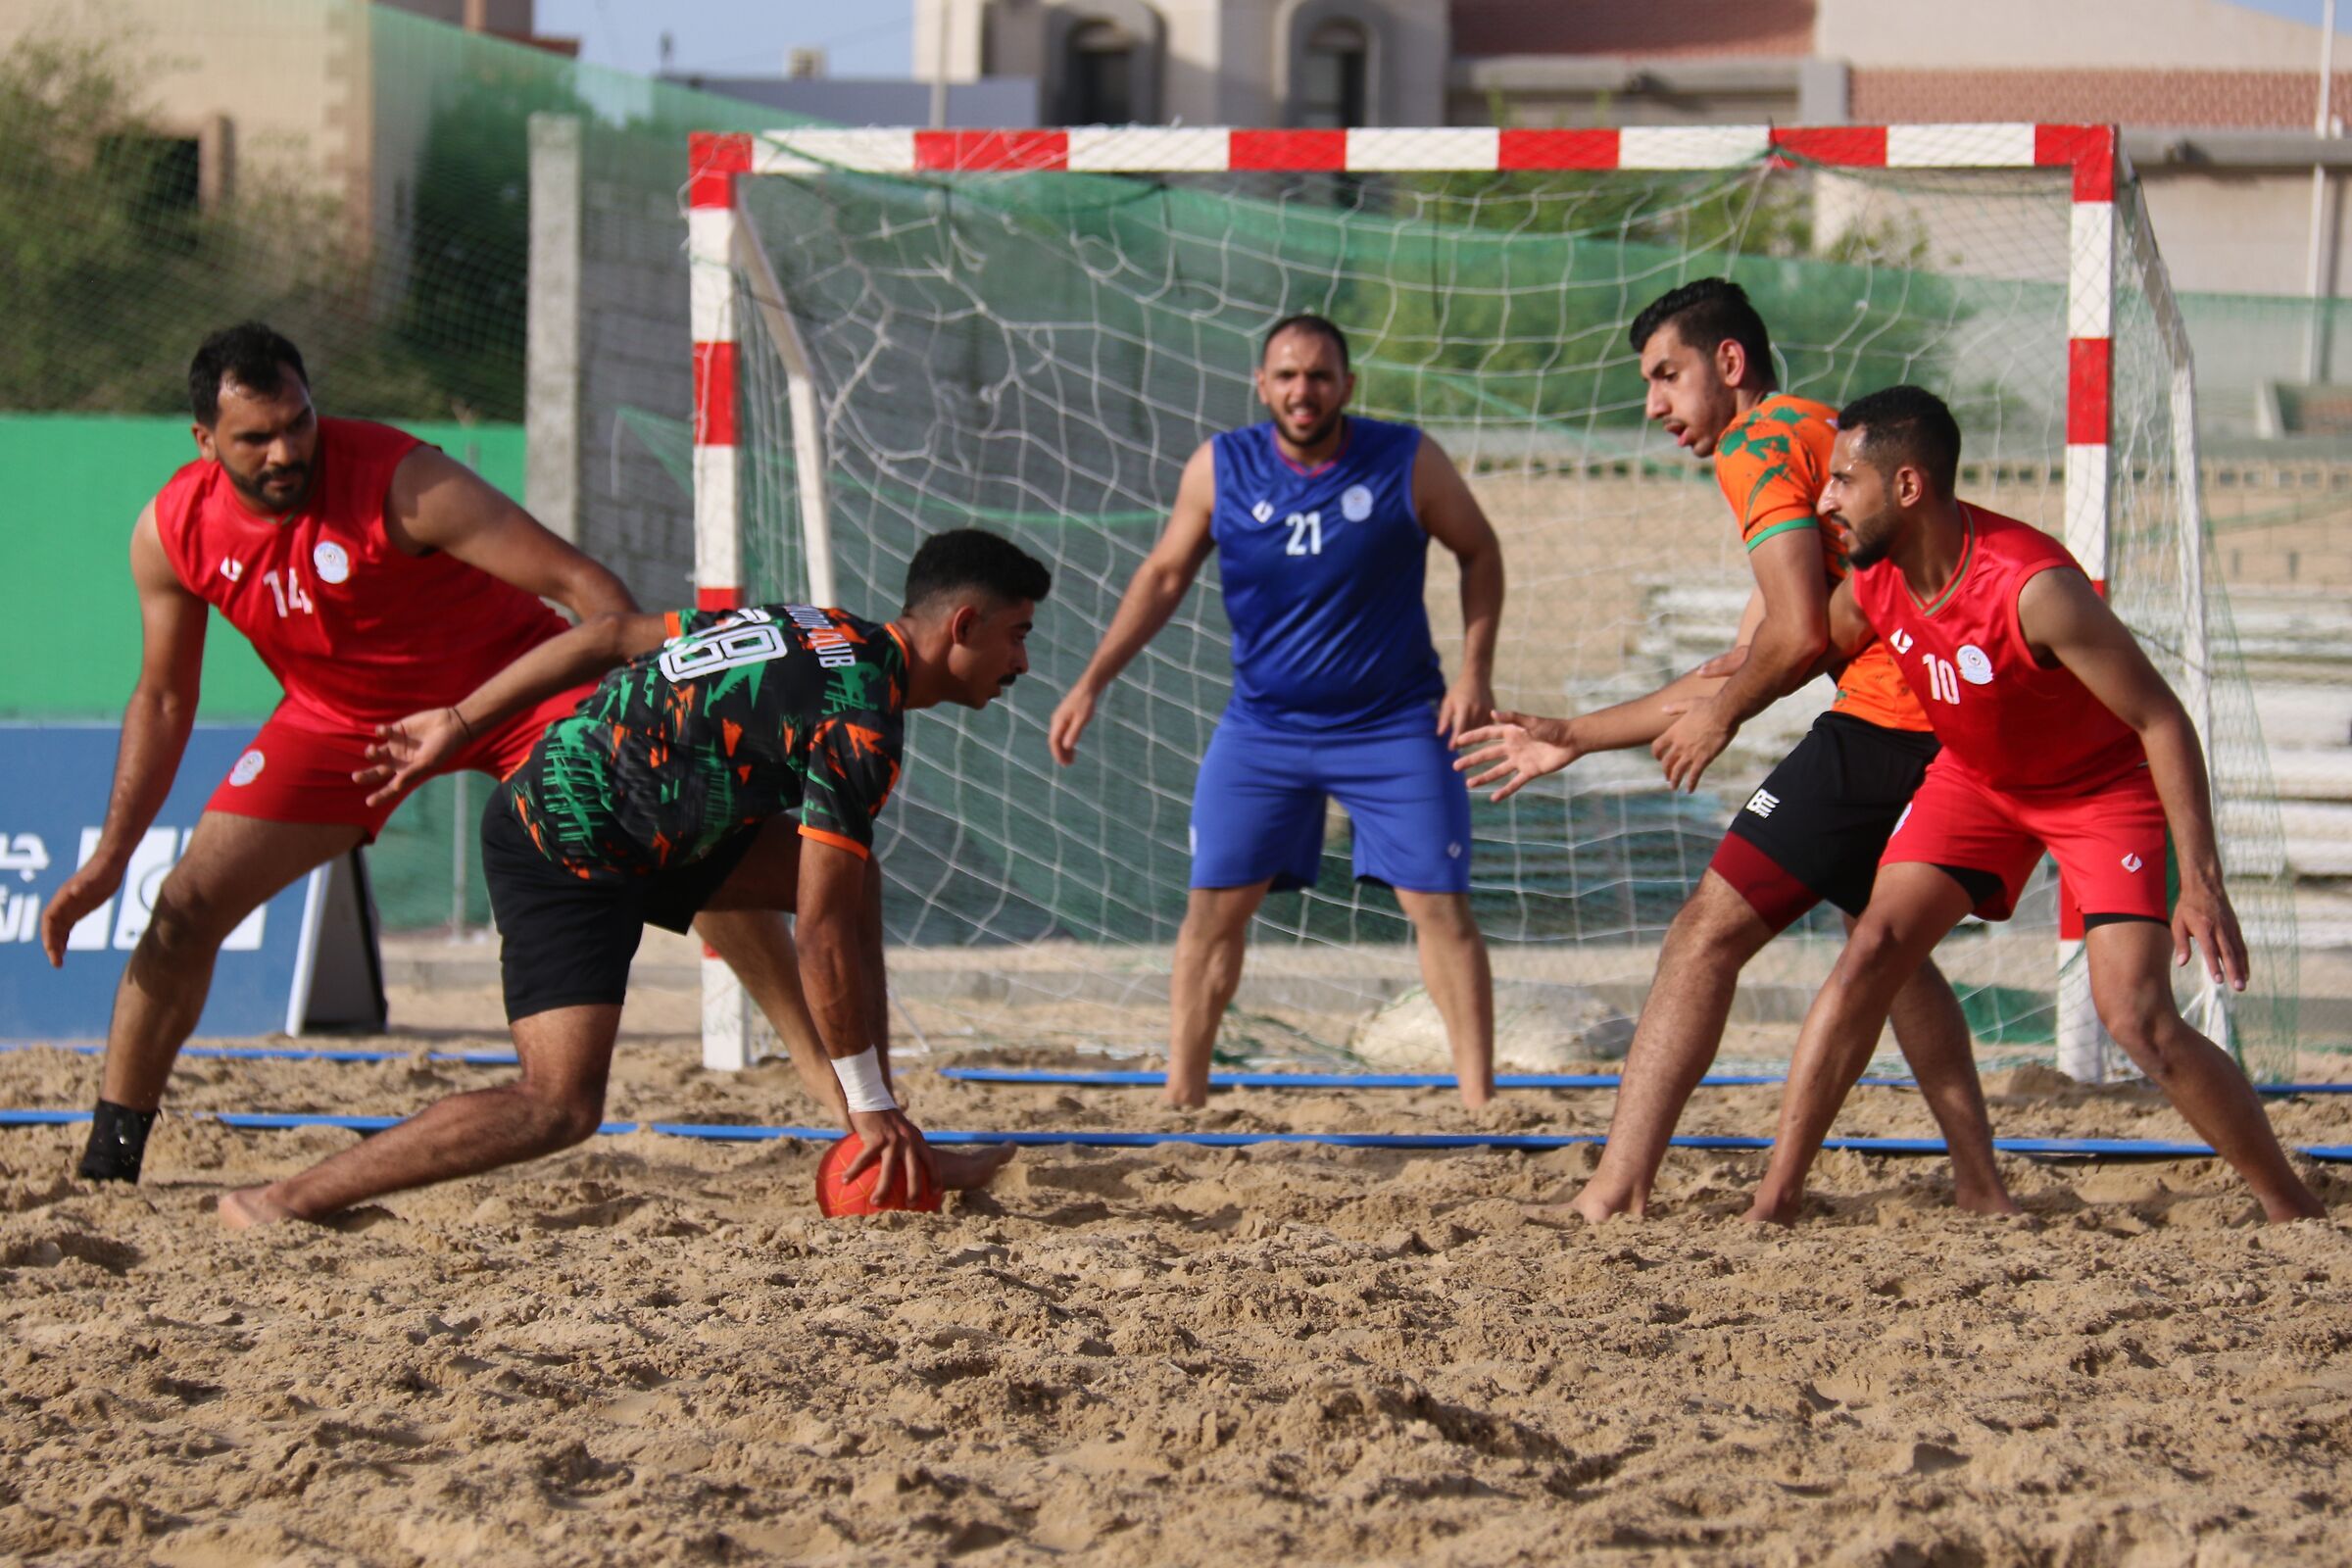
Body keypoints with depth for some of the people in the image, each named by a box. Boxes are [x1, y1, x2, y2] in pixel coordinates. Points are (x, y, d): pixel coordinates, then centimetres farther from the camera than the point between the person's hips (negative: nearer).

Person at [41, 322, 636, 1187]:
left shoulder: (399, 482, -31)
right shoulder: (172, 531, -16)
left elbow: (584, 587, -31)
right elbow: (162, 700, 1)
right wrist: (110, 857, -5)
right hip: (341, 715, 4)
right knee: (188, 905, -7)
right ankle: (107, 1161, 7)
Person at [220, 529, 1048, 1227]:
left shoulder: (816, 630, 10)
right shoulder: (860, 724, -18)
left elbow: (613, 634, 13)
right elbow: (821, 933, -19)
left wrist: (458, 720, 18)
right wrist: (870, 1104, -11)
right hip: (567, 855, -10)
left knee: (853, 874, 12)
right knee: (560, 1107, -18)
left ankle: (891, 1166, 14)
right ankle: (282, 1203, -16)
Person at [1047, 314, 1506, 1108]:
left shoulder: (1408, 463, -12)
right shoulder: (1220, 468, -7)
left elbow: (1479, 552, 2)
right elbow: (1164, 575, 5)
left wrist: (1475, 669, -7)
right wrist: (1092, 684, 0)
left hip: (1393, 724, -2)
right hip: (1262, 725, 2)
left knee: (1441, 906, -6)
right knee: (1214, 906, 0)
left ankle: (1478, 1099, 2)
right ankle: (1182, 1095, 10)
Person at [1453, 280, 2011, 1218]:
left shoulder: (1758, 446, -3)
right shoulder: (1818, 437, 28)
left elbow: (1798, 638, -17)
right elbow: (1743, 668, 30)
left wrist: (1717, 718, 2)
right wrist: (1572, 738, 30)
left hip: (1878, 724, -10)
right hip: (1942, 730, 10)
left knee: (1705, 936, -9)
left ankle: (1614, 1195, -15)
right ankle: (1983, 1193, 30)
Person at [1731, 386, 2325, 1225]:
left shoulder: (2035, 588, -36)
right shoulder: (1871, 580, -15)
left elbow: (2163, 721, -30)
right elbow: (1809, 653, 10)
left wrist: (2202, 885, -32)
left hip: (2106, 784, -6)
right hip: (1976, 778, 6)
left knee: (2136, 1016, -17)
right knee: (1871, 952, -10)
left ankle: (2295, 1210, -2)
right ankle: (1774, 1202, -7)